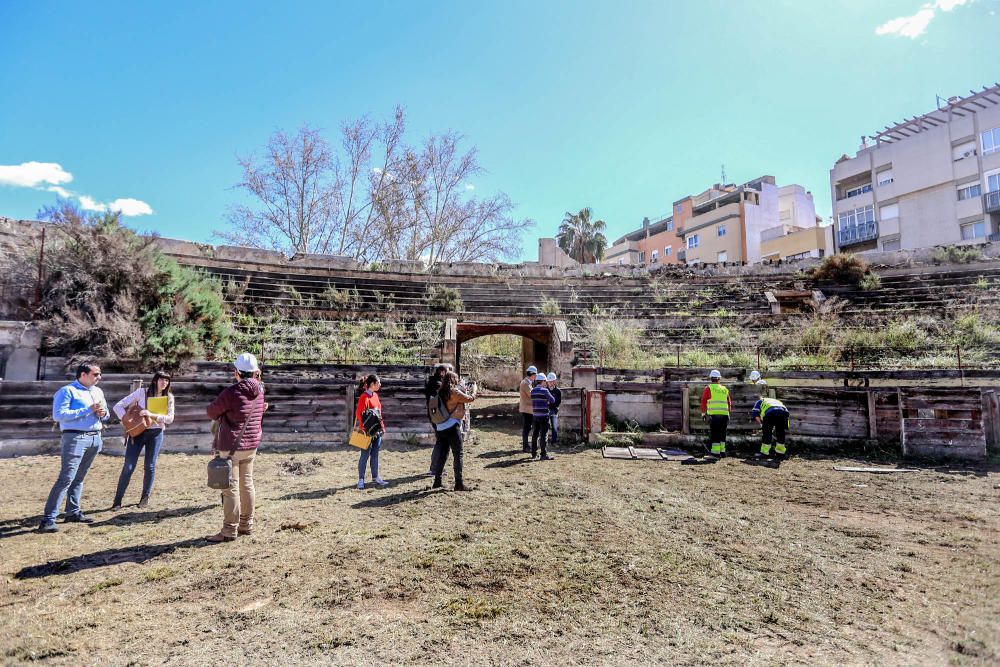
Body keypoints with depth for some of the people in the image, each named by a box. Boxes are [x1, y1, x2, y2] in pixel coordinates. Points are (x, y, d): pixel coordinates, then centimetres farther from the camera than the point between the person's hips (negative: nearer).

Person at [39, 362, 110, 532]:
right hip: (75, 438, -7)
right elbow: (59, 415, -16)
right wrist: (88, 410, -18)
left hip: (95, 438, 7)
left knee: (79, 478, 13)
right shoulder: (67, 391, -6)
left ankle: (73, 512, 20)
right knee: (66, 478, -11)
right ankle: (48, 519, -8)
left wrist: (103, 413, -1)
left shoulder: (98, 391, 16)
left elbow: (106, 413, 23)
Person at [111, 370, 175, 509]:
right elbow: (118, 406, -5)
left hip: (156, 433, 2)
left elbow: (170, 418, -8)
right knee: (128, 467, -3)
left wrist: (152, 414, -22)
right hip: (138, 431, -2)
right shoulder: (142, 392, -6)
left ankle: (145, 496, 23)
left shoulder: (169, 397, 1)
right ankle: (117, 500, 9)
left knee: (150, 466, 6)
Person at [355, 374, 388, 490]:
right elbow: (359, 413, -19)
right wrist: (363, 429, -23)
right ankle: (361, 480, 9)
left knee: (375, 454, 14)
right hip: (367, 432, -8)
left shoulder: (375, 395, 12)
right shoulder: (364, 397, -14)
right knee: (365, 455, 0)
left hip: (377, 430, 8)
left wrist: (382, 426, 16)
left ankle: (375, 477, 22)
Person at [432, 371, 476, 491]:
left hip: (440, 428, 7)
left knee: (442, 454, 15)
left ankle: (437, 481, 19)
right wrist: (474, 392, 17)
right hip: (452, 427, -7)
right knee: (458, 455, 0)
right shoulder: (454, 392, -10)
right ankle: (459, 483, 0)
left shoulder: (441, 393, 11)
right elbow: (469, 399, -4)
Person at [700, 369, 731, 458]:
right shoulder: (725, 389, 15)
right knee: (722, 434, 14)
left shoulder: (708, 388, 2)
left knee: (714, 434, -1)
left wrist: (703, 413, 10)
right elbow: (729, 403, 17)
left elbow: (703, 401, 1)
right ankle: (722, 451, 17)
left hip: (713, 414, -4)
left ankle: (716, 452, -4)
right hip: (724, 414, 4)